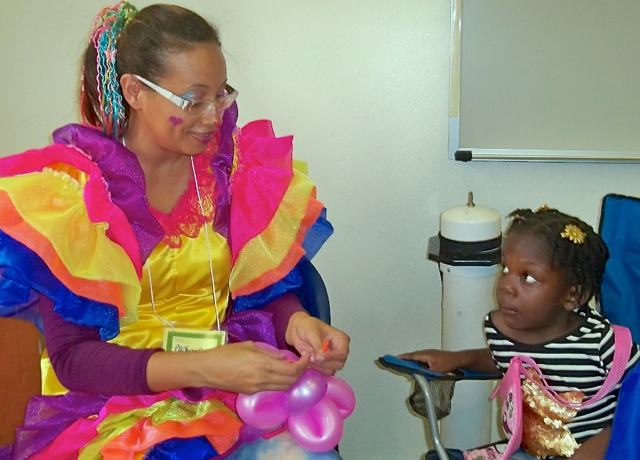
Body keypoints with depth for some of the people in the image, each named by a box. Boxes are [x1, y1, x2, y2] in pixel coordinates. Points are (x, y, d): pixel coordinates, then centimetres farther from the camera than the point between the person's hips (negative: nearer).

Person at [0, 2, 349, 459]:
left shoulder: (237, 163, 1)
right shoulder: (67, 187, -9)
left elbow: (264, 292, 7)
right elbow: (71, 356, -12)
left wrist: (296, 324, -17)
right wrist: (204, 367, -26)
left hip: (233, 397, 3)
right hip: (109, 406, -3)